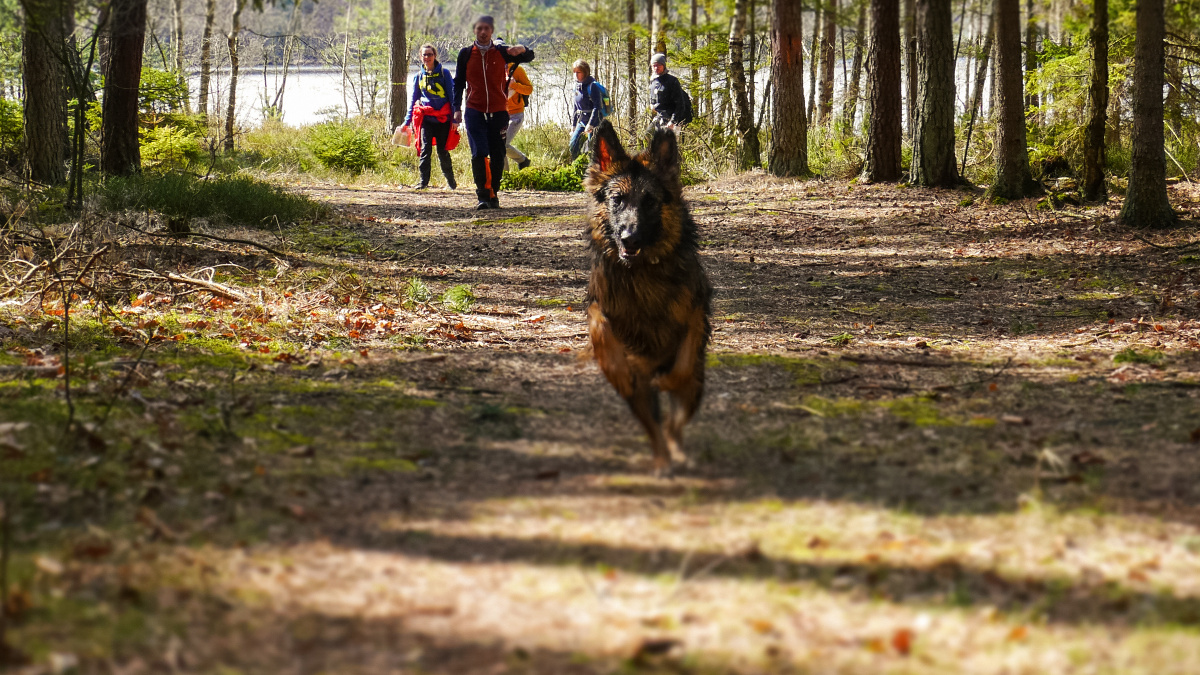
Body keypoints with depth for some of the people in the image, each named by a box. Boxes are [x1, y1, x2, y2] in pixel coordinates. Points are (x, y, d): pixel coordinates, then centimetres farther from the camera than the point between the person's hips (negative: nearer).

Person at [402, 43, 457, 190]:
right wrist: (407, 120, 13)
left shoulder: (444, 73, 2)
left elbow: (452, 95, 3)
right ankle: (423, 181, -9)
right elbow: (413, 99, 16)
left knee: (443, 151, 5)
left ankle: (450, 181, 22)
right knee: (425, 149, -11)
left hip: (443, 118, -2)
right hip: (426, 117, 2)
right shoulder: (418, 76, 10)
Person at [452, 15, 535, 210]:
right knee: (479, 154, -11)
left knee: (498, 155, 3)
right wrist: (457, 109, 3)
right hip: (474, 112, -1)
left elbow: (529, 57, 3)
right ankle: (483, 196, -11)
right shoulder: (466, 54, 6)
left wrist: (522, 50, -21)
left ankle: (493, 194, 15)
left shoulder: (501, 52, 5)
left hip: (498, 112, 1)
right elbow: (458, 83, 11)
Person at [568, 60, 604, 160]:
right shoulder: (577, 86, 12)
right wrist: (574, 127, 19)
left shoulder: (592, 86, -14)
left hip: (593, 122, -8)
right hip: (581, 121, 8)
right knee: (573, 145, -1)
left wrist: (590, 124, -23)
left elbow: (597, 107, -19)